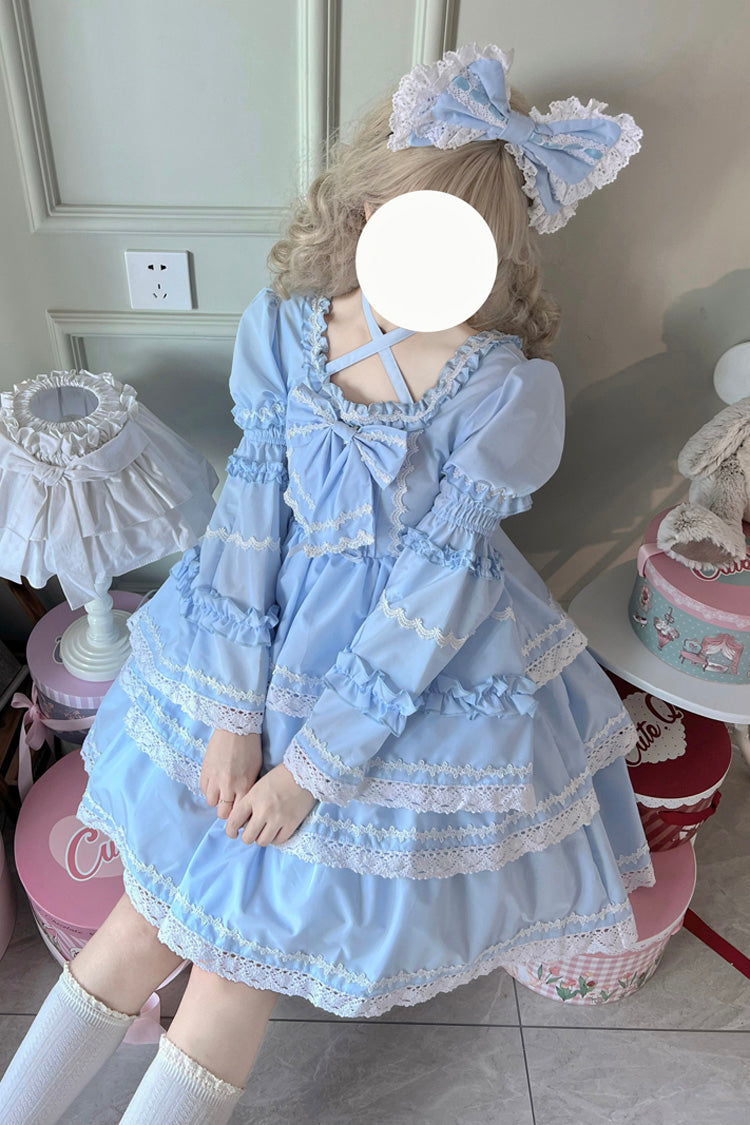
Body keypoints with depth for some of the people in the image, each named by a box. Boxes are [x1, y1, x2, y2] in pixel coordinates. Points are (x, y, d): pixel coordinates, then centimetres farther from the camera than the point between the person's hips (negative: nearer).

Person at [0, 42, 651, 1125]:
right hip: (266, 633, 3)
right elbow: (251, 505, -8)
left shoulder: (507, 389, -18)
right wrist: (231, 711, -12)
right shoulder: (281, 327, -7)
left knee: (242, 941, 6)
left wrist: (315, 766, -14)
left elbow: (433, 580, -18)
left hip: (418, 670, -2)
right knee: (156, 907, 10)